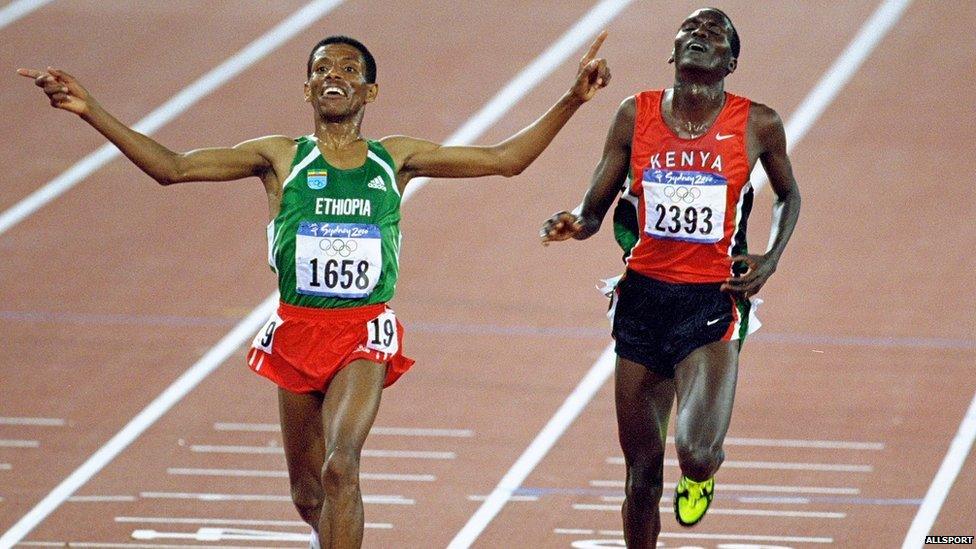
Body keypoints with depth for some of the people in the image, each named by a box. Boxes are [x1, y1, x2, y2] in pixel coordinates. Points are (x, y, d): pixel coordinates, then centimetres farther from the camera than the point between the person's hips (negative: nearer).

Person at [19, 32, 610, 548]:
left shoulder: (395, 158, 7)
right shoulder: (281, 157, 5)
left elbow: (504, 159, 11)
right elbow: (173, 167, 0)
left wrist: (572, 100, 3)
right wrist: (90, 110, -8)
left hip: (366, 333, -2)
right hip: (297, 331, 2)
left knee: (340, 469, -22)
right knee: (307, 493, 10)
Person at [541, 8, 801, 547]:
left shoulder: (757, 125, -3)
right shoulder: (635, 116, 2)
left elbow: (788, 195, 16)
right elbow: (595, 207, 8)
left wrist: (770, 259, 0)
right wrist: (575, 224, -15)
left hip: (712, 300, -2)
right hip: (643, 295, 2)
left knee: (695, 454, -21)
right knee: (643, 472, 6)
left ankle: (702, 473, 17)